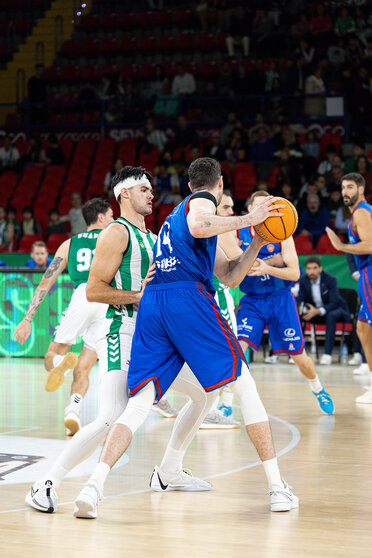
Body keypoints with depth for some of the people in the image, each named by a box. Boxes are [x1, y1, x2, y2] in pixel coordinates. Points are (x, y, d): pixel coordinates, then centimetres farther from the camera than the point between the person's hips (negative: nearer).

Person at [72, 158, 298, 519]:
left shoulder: (175, 216, 34)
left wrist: (258, 242, 22)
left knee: (138, 405, 4)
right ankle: (277, 488, 0)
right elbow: (198, 226, -19)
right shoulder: (203, 201, 9)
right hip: (188, 298, -7)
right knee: (244, 387, 1)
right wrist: (248, 219, -9)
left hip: (150, 304, 7)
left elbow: (230, 276, 31)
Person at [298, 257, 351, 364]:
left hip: (334, 309, -4)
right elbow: (301, 300, -4)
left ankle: (327, 353, -40)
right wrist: (303, 309, -30)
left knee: (331, 316, -39)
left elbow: (334, 303, -25)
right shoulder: (303, 280, -9)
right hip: (314, 310, 4)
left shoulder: (330, 279, -22)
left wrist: (318, 311, -40)